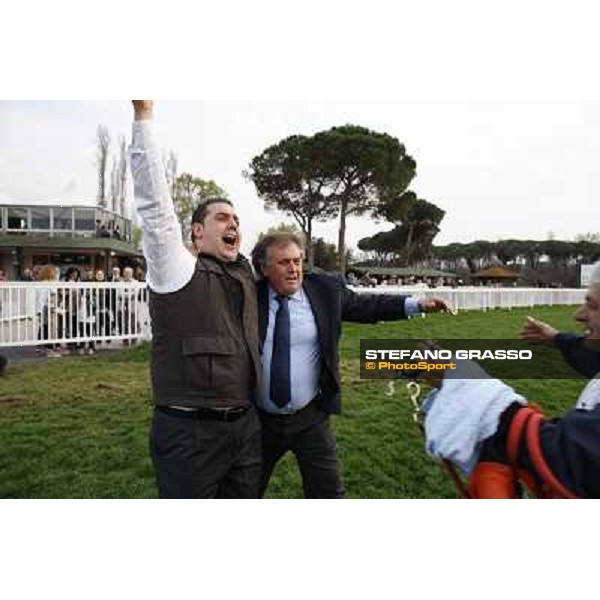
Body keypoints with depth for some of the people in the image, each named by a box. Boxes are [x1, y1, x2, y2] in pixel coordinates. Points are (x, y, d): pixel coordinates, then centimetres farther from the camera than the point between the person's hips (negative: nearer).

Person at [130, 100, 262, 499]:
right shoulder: (178, 269, -8)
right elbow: (155, 205, -18)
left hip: (246, 426, 6)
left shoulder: (246, 273, 9)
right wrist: (144, 115, -19)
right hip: (189, 431, -6)